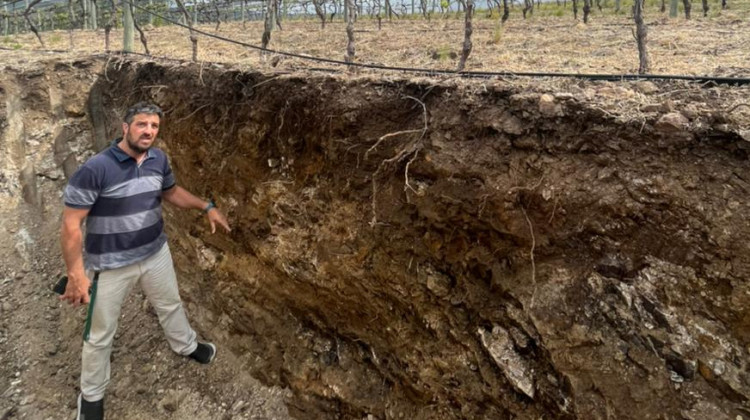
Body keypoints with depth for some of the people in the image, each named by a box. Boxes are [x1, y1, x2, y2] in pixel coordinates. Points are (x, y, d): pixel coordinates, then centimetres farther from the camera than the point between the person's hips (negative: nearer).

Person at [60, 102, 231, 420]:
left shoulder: (159, 159, -6)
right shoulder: (95, 169, -26)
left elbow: (171, 192, 15)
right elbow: (70, 224, -23)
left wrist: (207, 207, 5)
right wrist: (76, 275, -26)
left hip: (156, 254, 6)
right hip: (111, 264, -5)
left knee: (170, 304, 28)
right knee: (100, 334, 12)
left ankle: (186, 346, 57)